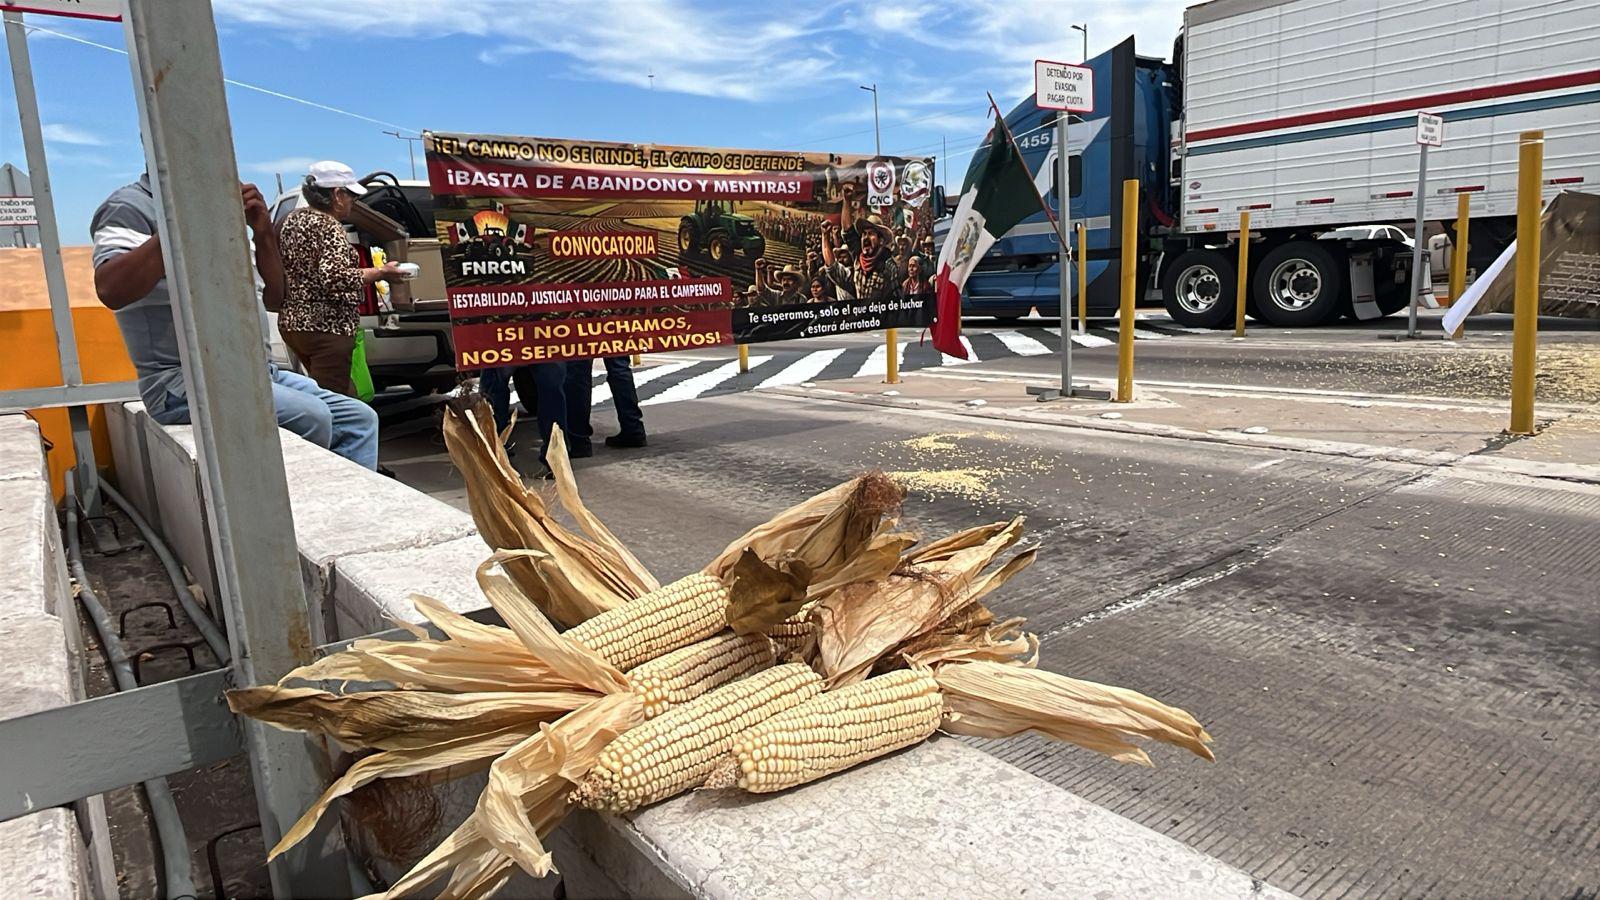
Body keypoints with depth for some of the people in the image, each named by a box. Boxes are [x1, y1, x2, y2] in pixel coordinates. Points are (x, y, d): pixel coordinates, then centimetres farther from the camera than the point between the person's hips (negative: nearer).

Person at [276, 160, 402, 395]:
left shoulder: (292, 220, 14)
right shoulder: (329, 226, -13)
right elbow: (334, 278, -24)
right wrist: (381, 272, -15)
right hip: (325, 328, -9)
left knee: (347, 394, 15)